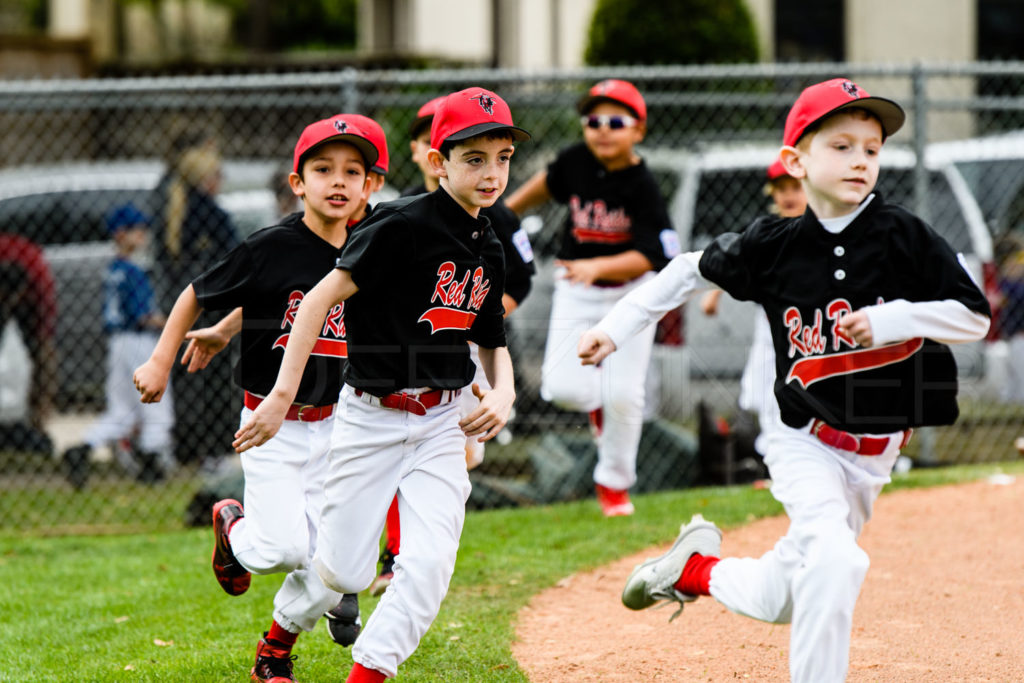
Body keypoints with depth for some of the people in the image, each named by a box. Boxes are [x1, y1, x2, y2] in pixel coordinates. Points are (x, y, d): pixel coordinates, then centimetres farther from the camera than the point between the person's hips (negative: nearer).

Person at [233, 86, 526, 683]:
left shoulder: (488, 252, 6)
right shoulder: (405, 225, -15)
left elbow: (493, 342, 20)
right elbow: (322, 297, -19)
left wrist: (503, 394, -3)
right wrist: (283, 394, -24)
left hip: (442, 422, 5)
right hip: (371, 415, -5)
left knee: (429, 565, -12)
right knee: (347, 572, 1)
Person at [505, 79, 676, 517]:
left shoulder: (642, 188, -21)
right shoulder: (578, 161, -9)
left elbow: (646, 258, -27)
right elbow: (549, 183, 15)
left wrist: (598, 267, -42)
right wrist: (509, 209, 26)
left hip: (629, 291, -3)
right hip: (576, 292, 3)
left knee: (623, 394, -7)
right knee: (562, 388, -12)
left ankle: (614, 481, 15)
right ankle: (595, 396, 25)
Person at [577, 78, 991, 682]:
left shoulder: (904, 236, -9)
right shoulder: (773, 247, -8)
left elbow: (976, 317, -7)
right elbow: (693, 269, 9)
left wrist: (893, 319, -22)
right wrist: (616, 328, 5)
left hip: (874, 455, 2)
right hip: (808, 444, -2)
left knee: (782, 600, 10)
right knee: (834, 562, -28)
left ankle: (698, 569, 39)